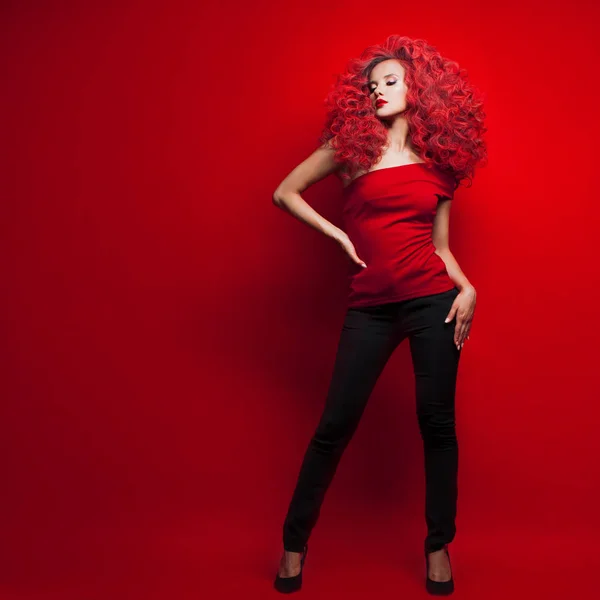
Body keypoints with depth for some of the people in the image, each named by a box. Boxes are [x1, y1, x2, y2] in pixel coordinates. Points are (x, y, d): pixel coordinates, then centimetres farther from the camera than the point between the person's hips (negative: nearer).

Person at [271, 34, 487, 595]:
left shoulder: (439, 161, 11)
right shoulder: (351, 144, 7)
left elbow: (440, 245, 13)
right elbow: (284, 193, 6)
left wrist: (466, 288, -4)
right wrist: (338, 235, -1)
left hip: (431, 299, 2)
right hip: (369, 307, -1)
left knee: (436, 423, 5)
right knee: (335, 426, 0)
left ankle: (438, 546, 24)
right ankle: (294, 543, 18)